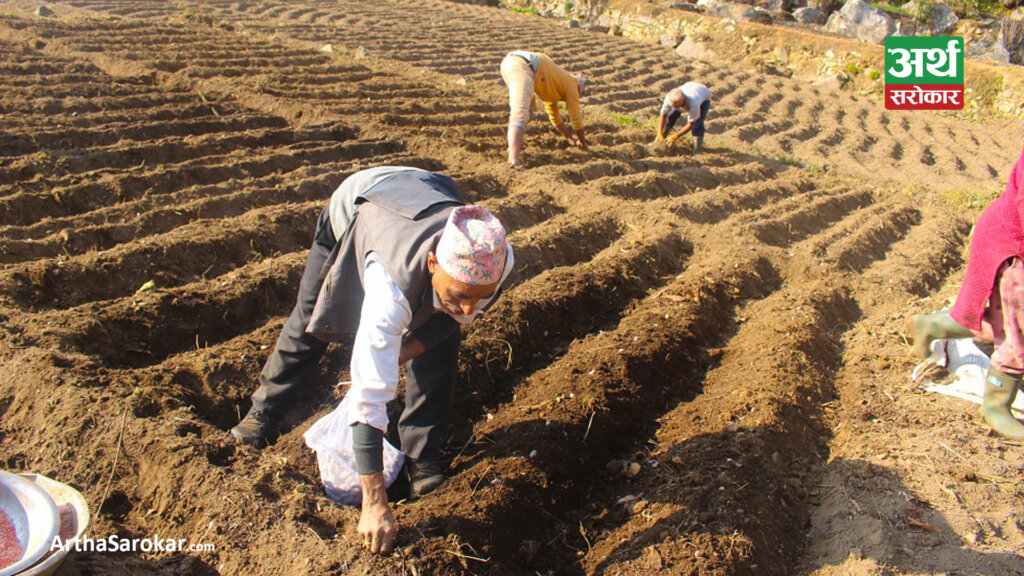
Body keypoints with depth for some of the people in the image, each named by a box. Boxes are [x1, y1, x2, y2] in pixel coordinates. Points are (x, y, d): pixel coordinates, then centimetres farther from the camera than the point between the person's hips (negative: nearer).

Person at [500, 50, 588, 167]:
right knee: (520, 113, -24)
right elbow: (576, 116, 19)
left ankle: (514, 146, 24)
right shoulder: (571, 84, 17)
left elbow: (554, 115, 47)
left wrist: (570, 138, 53)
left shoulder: (553, 87, 38)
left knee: (527, 106, 30)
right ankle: (514, 160, -42)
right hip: (523, 65, -9)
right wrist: (583, 142, 32)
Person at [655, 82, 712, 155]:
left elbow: (690, 124, -34)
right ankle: (659, 140, 11)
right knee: (671, 116, -7)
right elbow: (663, 114, -23)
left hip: (704, 97, -4)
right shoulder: (670, 98, -37)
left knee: (697, 124, -22)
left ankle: (697, 151, -10)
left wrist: (675, 136, -34)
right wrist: (660, 134, -30)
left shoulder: (693, 105, -48)